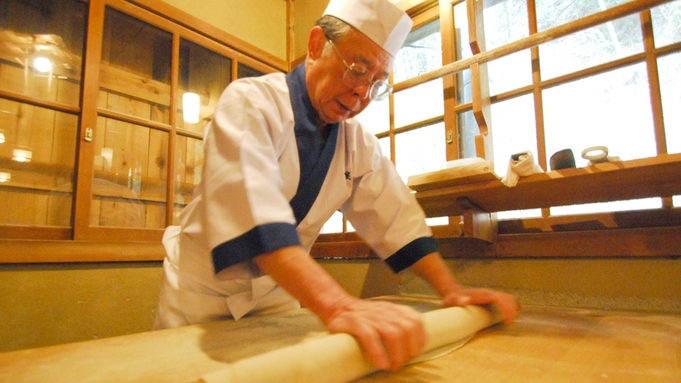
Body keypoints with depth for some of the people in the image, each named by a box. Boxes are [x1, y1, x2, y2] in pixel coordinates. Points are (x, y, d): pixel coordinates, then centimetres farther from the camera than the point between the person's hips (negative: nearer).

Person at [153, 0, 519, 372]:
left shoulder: (358, 143, -4)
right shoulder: (250, 102, -23)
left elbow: (395, 217, -2)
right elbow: (252, 210, -39)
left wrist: (451, 291, -12)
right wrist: (338, 305, -51)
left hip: (279, 297, 4)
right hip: (205, 292, -3)